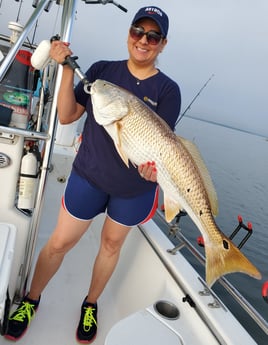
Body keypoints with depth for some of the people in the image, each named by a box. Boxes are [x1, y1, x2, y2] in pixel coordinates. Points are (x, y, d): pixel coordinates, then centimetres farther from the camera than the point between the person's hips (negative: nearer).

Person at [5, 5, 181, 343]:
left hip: (135, 186, 0)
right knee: (59, 242, 9)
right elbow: (67, 116, -5)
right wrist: (67, 69, -16)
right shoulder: (102, 70, -2)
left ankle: (90, 304, 44)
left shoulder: (167, 89, -5)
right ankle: (30, 300, 38)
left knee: (111, 244, 18)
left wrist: (153, 165, -30)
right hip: (89, 174, 1)